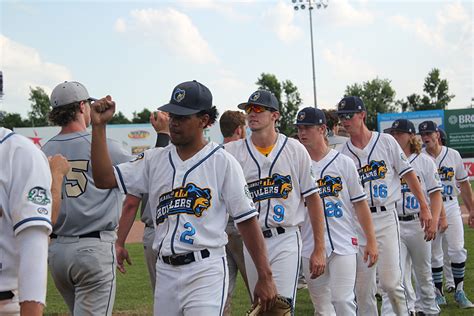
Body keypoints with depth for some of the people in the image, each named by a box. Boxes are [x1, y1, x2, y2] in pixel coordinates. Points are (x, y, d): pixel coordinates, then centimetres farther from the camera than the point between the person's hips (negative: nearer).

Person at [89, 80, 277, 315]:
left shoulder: (222, 162, -3)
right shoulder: (155, 160, 11)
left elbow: (247, 221, -5)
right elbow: (104, 179, 3)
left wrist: (265, 278, -9)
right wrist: (99, 126, -4)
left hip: (206, 272, -5)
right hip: (165, 272, 5)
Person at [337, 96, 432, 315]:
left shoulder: (386, 142, 3)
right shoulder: (342, 154, 7)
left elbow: (408, 174, 3)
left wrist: (424, 207, -1)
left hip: (385, 217, -2)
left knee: (390, 281, -9)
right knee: (362, 285, 3)